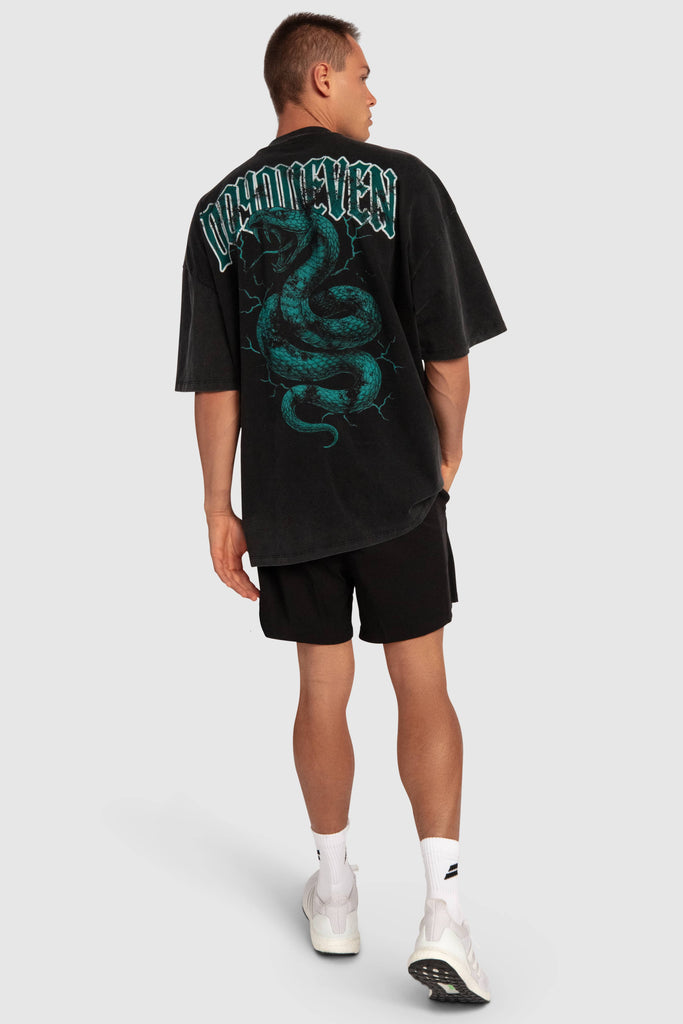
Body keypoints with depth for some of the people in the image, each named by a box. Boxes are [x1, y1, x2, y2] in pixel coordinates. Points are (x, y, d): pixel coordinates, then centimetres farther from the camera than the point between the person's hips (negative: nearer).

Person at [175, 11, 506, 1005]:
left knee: (324, 688, 15)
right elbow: (448, 348, -6)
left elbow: (214, 381, 2)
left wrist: (220, 510, 7)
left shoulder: (220, 211, 4)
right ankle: (443, 913, -1)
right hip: (397, 485, -3)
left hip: (285, 494, 3)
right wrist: (448, 455, 10)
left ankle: (335, 894, 27)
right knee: (423, 689, 4)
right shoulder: (403, 183, -5)